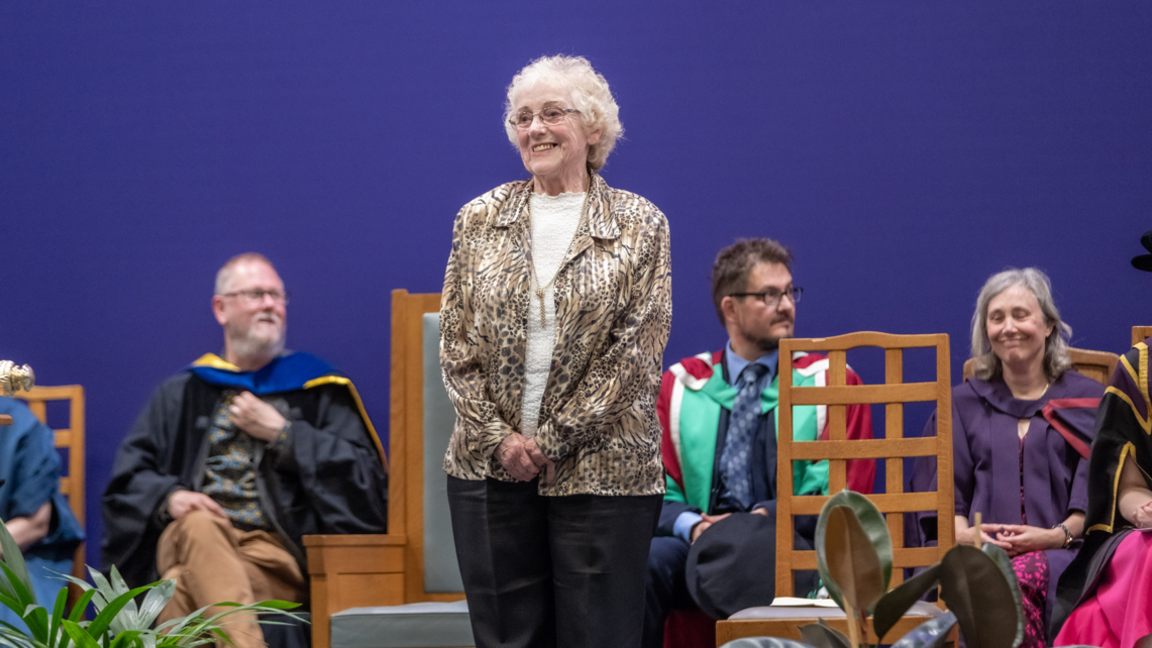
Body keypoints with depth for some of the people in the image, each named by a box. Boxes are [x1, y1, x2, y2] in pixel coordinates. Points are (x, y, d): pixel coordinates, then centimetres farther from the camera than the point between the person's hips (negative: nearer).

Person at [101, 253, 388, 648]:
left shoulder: (318, 391, 18)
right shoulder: (180, 395, 23)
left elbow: (363, 476, 5)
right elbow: (128, 478, 15)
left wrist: (281, 434, 0)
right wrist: (169, 497, -8)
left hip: (275, 555, -1)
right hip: (189, 544, 1)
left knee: (184, 591, -35)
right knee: (199, 525, -38)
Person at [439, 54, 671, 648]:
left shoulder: (640, 225, 1)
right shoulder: (479, 220, 9)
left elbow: (637, 348, -5)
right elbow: (456, 345, 7)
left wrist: (553, 440, -10)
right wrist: (499, 437, -6)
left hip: (601, 469, -2)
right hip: (490, 467, 2)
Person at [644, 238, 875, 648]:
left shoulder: (831, 383, 12)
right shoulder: (680, 387, 16)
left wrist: (764, 519, -13)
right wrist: (691, 525, -13)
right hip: (699, 545, 2)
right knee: (645, 560, -33)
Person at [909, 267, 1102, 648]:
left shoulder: (1086, 400, 18)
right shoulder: (963, 404, 24)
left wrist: (1058, 535, -10)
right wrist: (962, 533, -7)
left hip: (1059, 550, -1)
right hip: (979, 553, 1)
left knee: (1020, 579, -38)